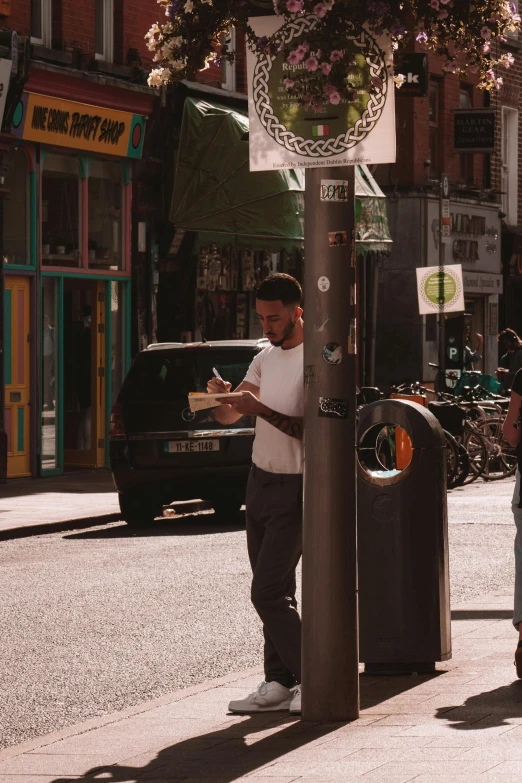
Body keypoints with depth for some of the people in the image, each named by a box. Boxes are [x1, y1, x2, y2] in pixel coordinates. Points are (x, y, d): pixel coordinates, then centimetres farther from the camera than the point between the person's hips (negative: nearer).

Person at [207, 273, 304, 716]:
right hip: (261, 480, 8)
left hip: (295, 488, -8)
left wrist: (261, 410, -28)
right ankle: (279, 684, 13)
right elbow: (229, 416, 11)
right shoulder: (266, 359, 13)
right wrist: (221, 398, -11)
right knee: (274, 592, 9)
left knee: (267, 593, -13)